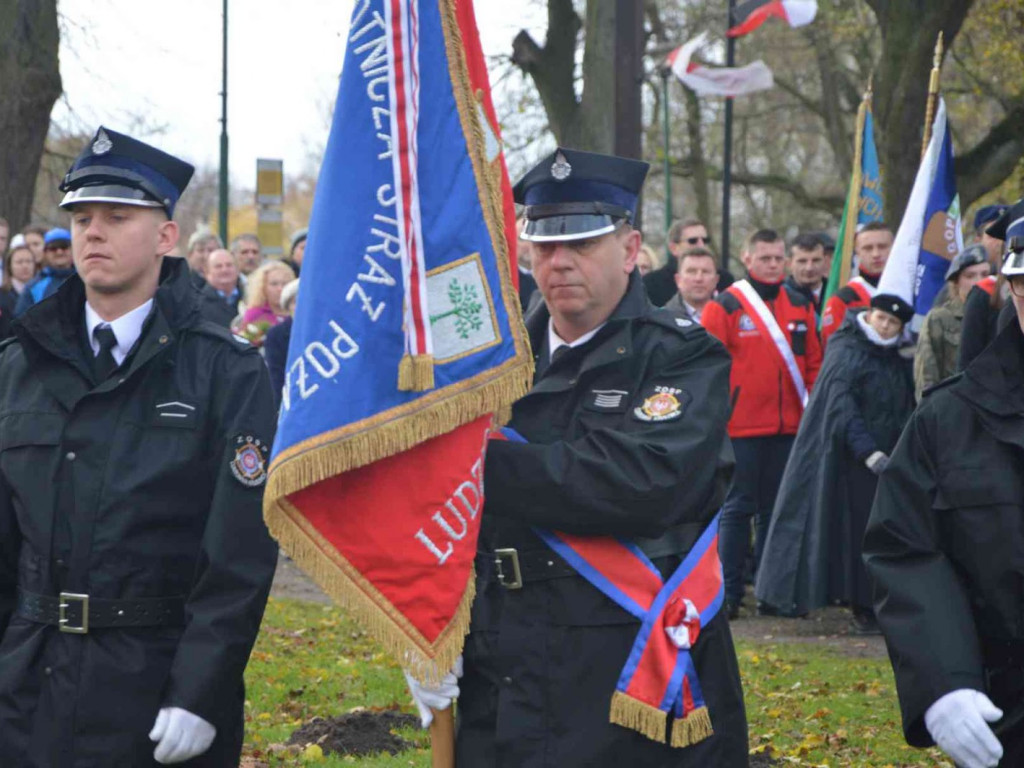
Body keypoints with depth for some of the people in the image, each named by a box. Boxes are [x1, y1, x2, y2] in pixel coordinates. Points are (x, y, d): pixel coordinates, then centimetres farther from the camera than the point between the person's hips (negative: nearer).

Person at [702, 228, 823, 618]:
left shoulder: (801, 307, 10)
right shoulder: (725, 306, -4)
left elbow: (814, 363, 14)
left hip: (789, 427, 5)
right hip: (740, 428, -4)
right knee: (738, 508, -1)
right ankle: (729, 594, 3)